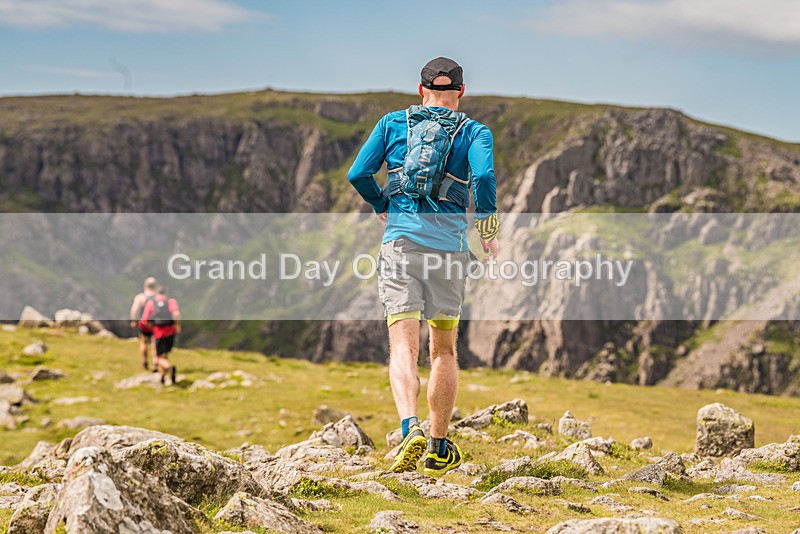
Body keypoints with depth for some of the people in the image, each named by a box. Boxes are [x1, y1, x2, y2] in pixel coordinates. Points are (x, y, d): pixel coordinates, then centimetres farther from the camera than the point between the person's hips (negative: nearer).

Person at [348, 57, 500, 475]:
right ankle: (440, 448, 17)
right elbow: (484, 176, -11)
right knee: (444, 350, 13)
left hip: (400, 239, 0)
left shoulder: (393, 123, 13)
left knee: (403, 348, -7)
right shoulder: (474, 132, 9)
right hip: (449, 244, 0)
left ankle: (410, 428, -32)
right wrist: (489, 231, 3)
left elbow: (358, 174, 5)